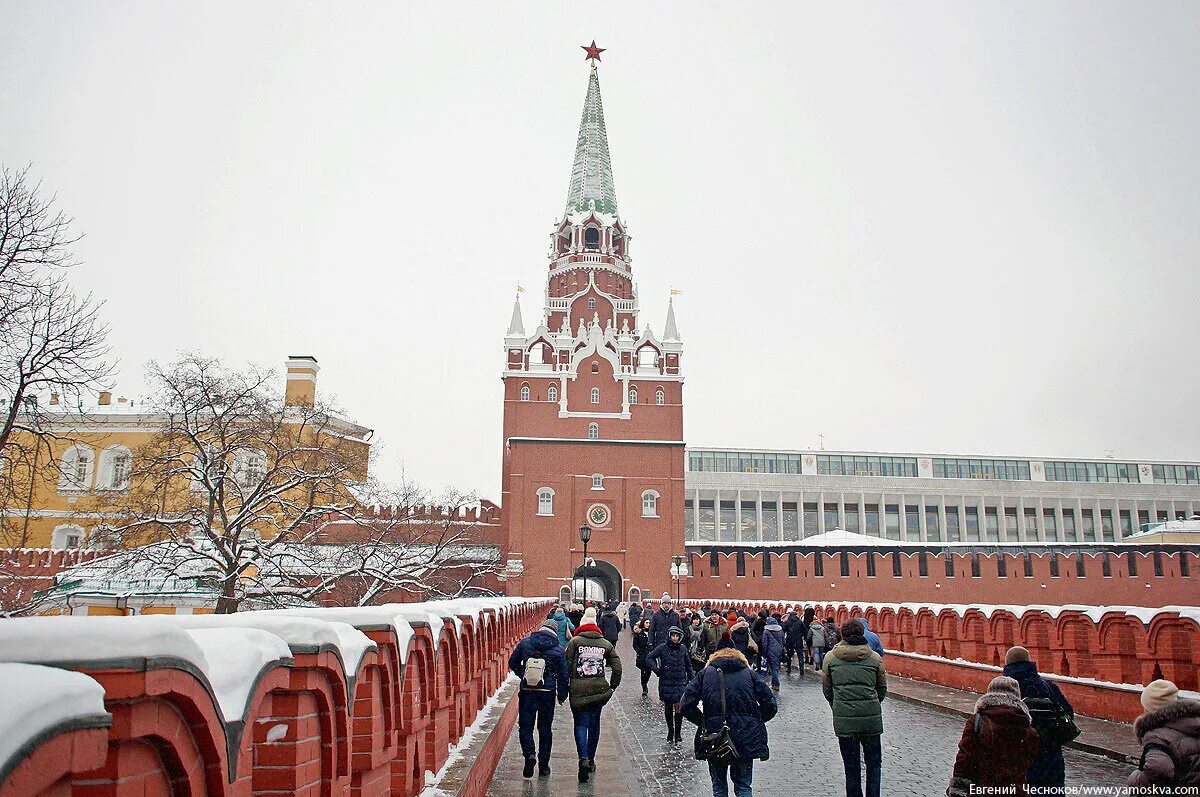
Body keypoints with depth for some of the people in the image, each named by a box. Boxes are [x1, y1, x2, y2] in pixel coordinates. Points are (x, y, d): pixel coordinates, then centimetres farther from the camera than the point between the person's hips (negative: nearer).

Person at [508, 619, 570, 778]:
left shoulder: (525, 643, 0)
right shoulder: (559, 650, -3)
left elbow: (512, 663, 7)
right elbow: (563, 675, -1)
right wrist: (562, 695, 12)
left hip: (527, 692, 0)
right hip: (547, 693, 0)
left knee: (525, 726, 9)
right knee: (545, 728, 12)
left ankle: (529, 753, -14)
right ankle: (543, 765, 15)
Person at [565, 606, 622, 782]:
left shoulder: (575, 641, -3)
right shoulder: (606, 644, 6)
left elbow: (566, 665, -8)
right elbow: (617, 667, 4)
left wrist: (565, 686, 2)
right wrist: (612, 686, 14)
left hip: (578, 690, -3)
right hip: (599, 690, 3)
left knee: (580, 724, 3)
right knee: (594, 723, 17)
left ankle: (584, 758, -17)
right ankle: (591, 760, 26)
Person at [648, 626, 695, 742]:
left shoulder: (683, 649, 3)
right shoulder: (662, 648, -5)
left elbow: (688, 665, 17)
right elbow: (649, 658, 1)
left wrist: (691, 679, 16)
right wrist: (656, 670, -10)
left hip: (680, 682, 1)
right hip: (666, 683, -1)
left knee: (679, 707, -9)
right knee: (668, 708, 9)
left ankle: (677, 733, 1)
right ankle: (670, 731, 25)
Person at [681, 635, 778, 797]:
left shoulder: (705, 674, 5)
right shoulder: (749, 674, 7)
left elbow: (686, 706, -5)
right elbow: (771, 705, 2)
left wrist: (703, 723, 9)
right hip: (745, 738, 1)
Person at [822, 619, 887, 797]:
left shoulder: (830, 657, 1)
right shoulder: (875, 657, 1)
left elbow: (826, 690, 9)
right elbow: (882, 689, 11)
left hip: (843, 720, 0)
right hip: (871, 718, 0)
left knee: (851, 767, 11)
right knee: (874, 764, 17)